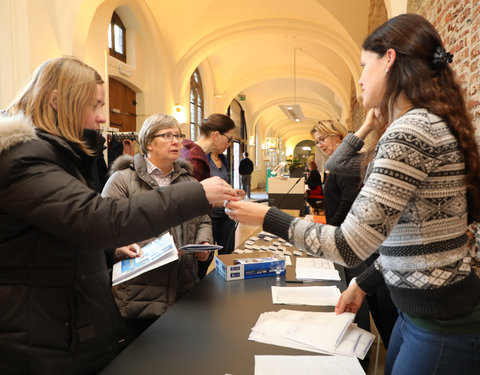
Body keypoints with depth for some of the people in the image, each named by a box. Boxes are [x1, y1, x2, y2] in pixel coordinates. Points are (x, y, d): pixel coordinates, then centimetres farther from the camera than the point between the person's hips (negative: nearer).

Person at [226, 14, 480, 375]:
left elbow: (350, 246, -26)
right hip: (417, 310, 9)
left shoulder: (412, 130, -24)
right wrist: (364, 284, 12)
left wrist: (267, 217, -14)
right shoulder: (429, 124, 8)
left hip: (443, 328, -9)